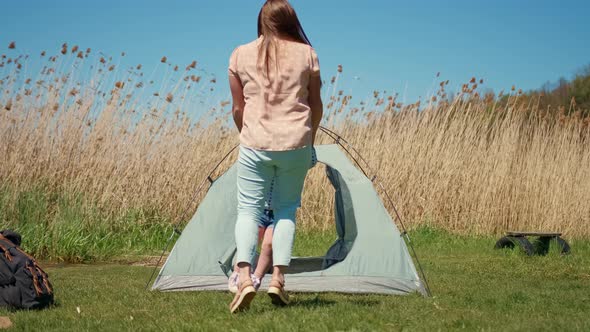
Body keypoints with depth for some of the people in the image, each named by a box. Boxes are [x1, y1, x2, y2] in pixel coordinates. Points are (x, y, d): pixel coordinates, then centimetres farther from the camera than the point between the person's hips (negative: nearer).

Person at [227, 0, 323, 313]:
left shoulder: (240, 55, 4)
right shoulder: (306, 54, 3)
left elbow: (237, 108, 8)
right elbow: (316, 105, 10)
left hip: (255, 145, 0)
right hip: (297, 145, 1)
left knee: (248, 208, 3)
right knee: (287, 209, 13)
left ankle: (244, 277, -15)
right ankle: (278, 278, 5)